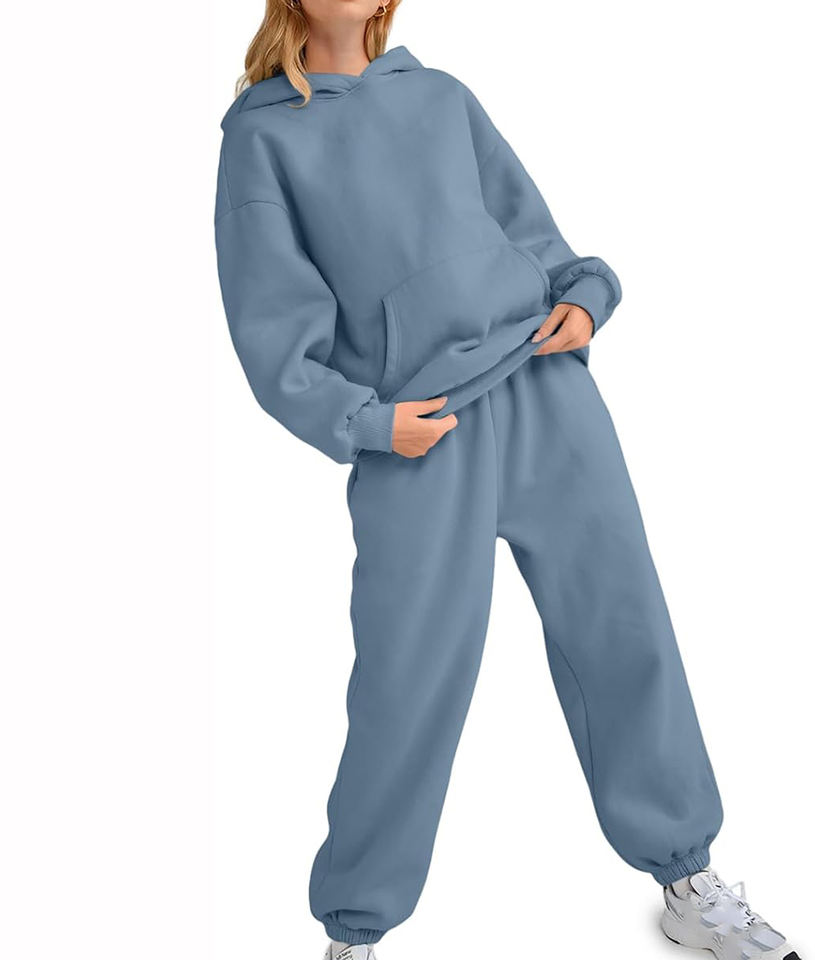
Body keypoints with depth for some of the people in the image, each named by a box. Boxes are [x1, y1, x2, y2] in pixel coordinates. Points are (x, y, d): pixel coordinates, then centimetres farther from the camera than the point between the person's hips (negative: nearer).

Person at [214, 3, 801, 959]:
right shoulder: (262, 134, 5)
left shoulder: (441, 95, 17)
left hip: (545, 387, 4)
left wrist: (582, 296, -2)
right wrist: (363, 423, -12)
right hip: (416, 429, -4)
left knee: (623, 624, 7)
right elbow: (275, 328, -1)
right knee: (412, 681, -4)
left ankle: (687, 882, 26)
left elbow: (526, 224, 18)